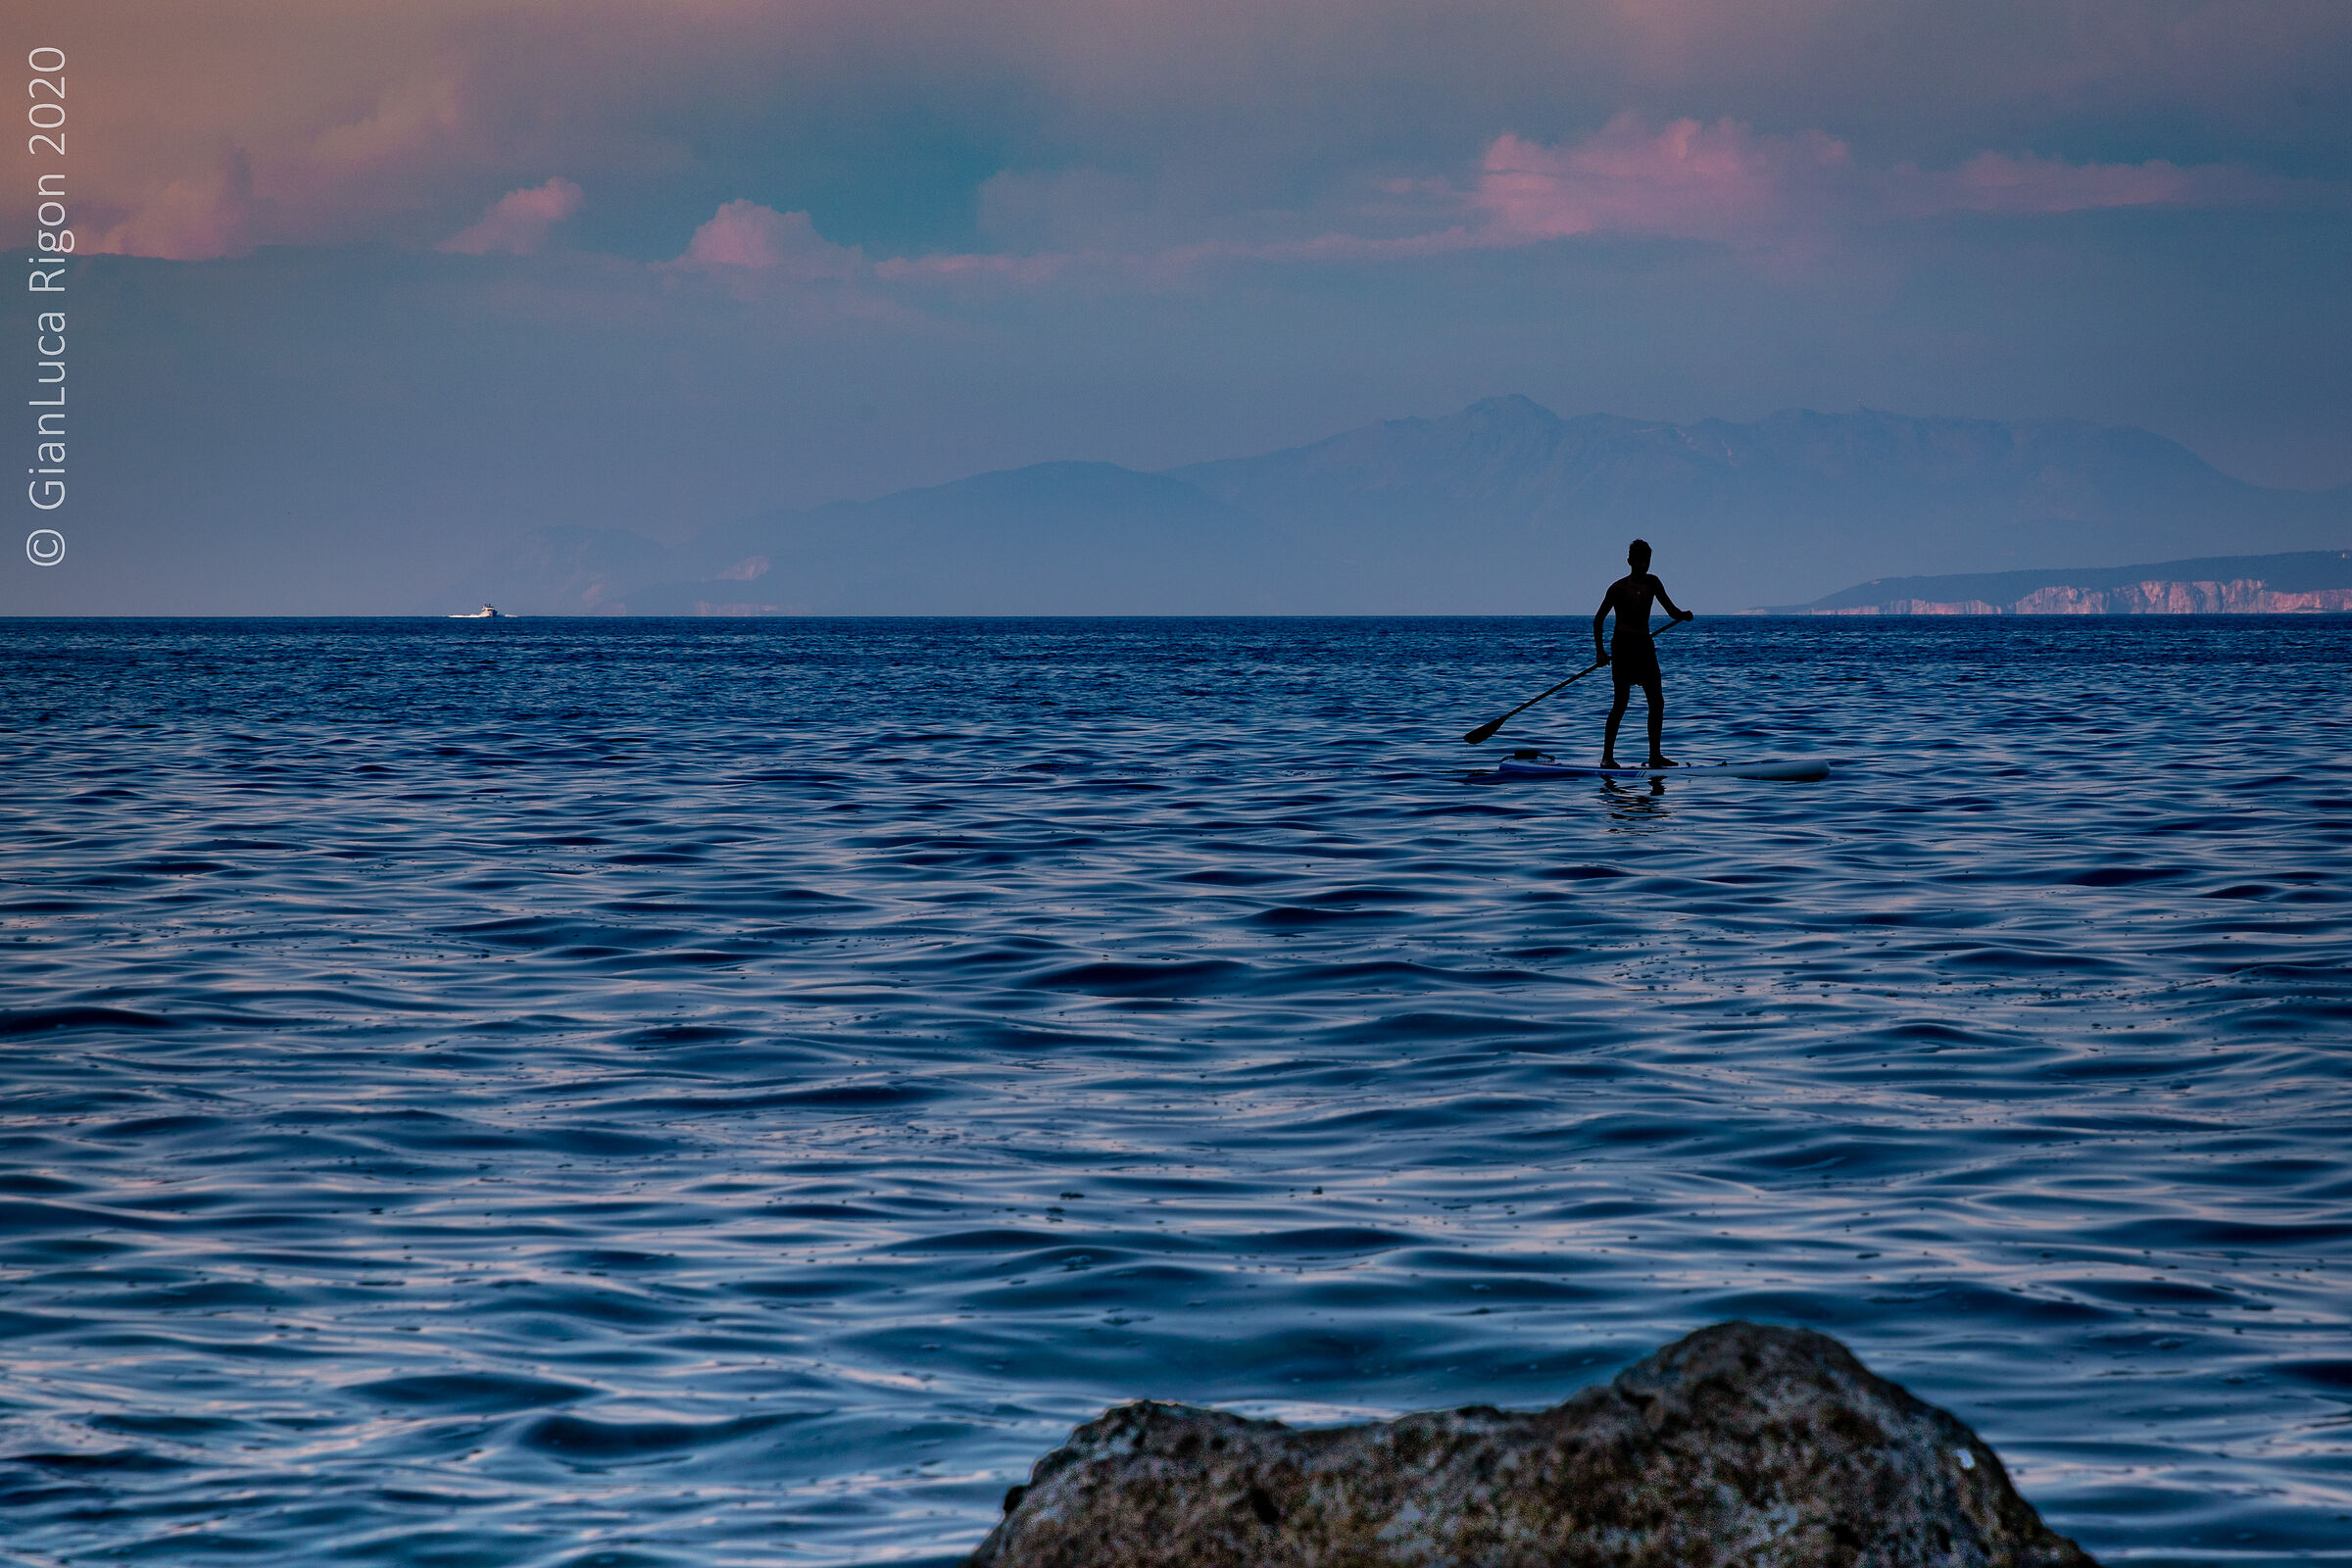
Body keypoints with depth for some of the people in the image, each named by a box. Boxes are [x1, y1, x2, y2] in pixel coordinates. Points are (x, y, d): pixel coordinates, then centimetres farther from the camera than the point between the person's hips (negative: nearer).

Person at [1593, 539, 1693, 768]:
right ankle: (1607, 756, -2)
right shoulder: (1619, 587, -7)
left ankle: (1655, 755, 8)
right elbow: (1598, 619, -2)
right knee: (1621, 703, -8)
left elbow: (1671, 610, 9)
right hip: (1623, 646, -6)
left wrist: (1683, 615, -15)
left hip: (1645, 646, 6)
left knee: (1657, 702, 2)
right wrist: (1600, 651, -7)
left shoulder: (1652, 583, 8)